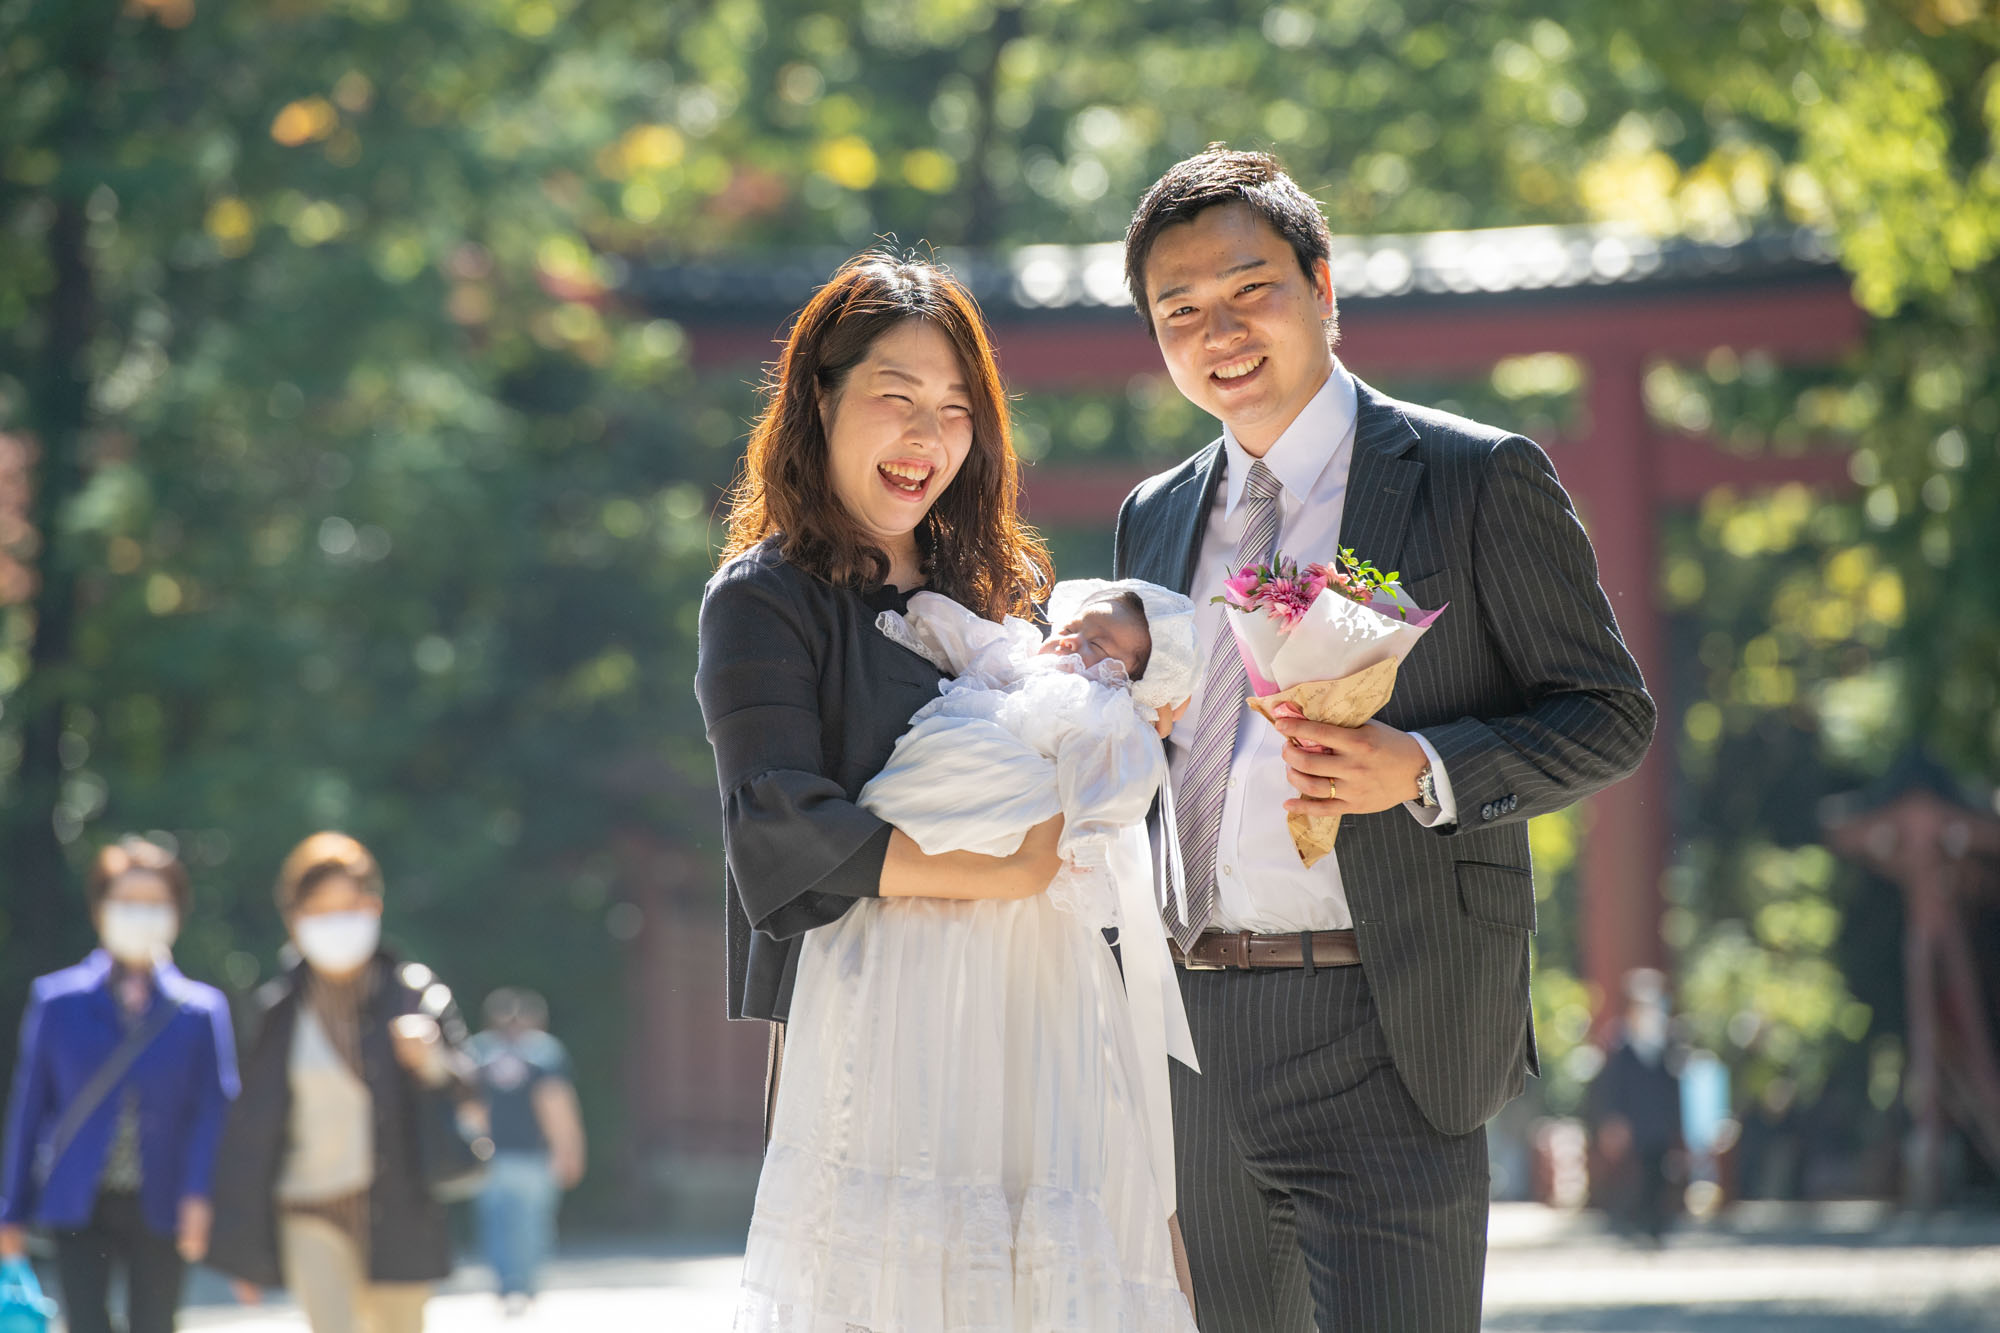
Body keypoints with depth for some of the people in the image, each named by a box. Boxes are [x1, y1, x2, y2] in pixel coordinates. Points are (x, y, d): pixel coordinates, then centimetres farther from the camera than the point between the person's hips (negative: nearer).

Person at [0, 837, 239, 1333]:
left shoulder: (201, 1009, 3)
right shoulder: (57, 1000, 4)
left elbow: (215, 1108, -2)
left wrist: (199, 1194, -17)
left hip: (160, 1212, 1)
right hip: (79, 1207, -1)